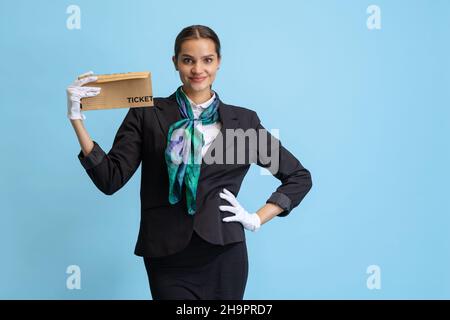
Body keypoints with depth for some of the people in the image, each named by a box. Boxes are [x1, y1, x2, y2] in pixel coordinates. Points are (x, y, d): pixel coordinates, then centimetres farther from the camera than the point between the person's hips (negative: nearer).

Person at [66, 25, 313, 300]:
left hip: (225, 257, 2)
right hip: (168, 260, -1)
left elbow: (299, 177, 11)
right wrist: (77, 119, -11)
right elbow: (110, 179, -5)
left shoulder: (243, 120, 5)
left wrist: (257, 219, 1)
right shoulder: (147, 115, 2)